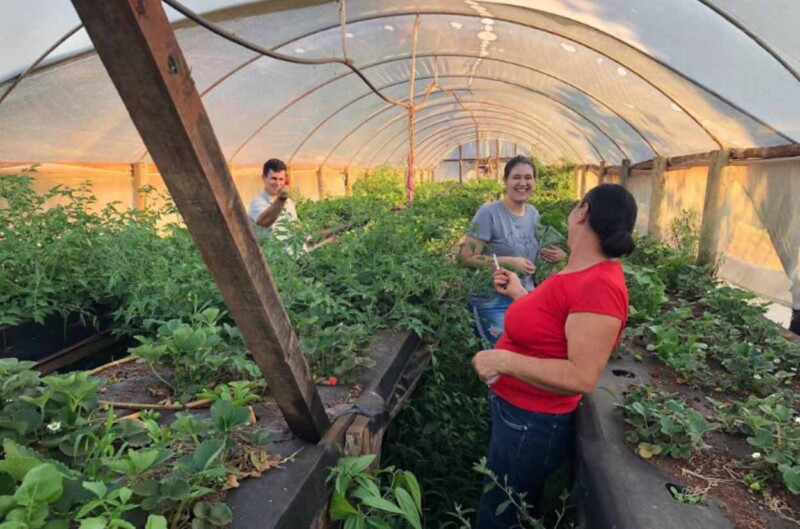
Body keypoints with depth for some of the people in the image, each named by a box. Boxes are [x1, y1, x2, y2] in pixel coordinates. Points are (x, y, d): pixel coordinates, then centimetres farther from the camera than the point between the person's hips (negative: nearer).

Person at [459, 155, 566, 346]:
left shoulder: (534, 214, 7)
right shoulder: (489, 212, -15)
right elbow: (467, 258, -18)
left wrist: (558, 255, -1)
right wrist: (509, 262, -25)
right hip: (493, 302, -6)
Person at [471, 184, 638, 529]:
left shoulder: (599, 286, -28)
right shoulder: (582, 273, 2)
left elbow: (581, 377, -30)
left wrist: (504, 360, -30)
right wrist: (519, 294, 17)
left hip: (531, 424, -9)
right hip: (516, 411, 9)